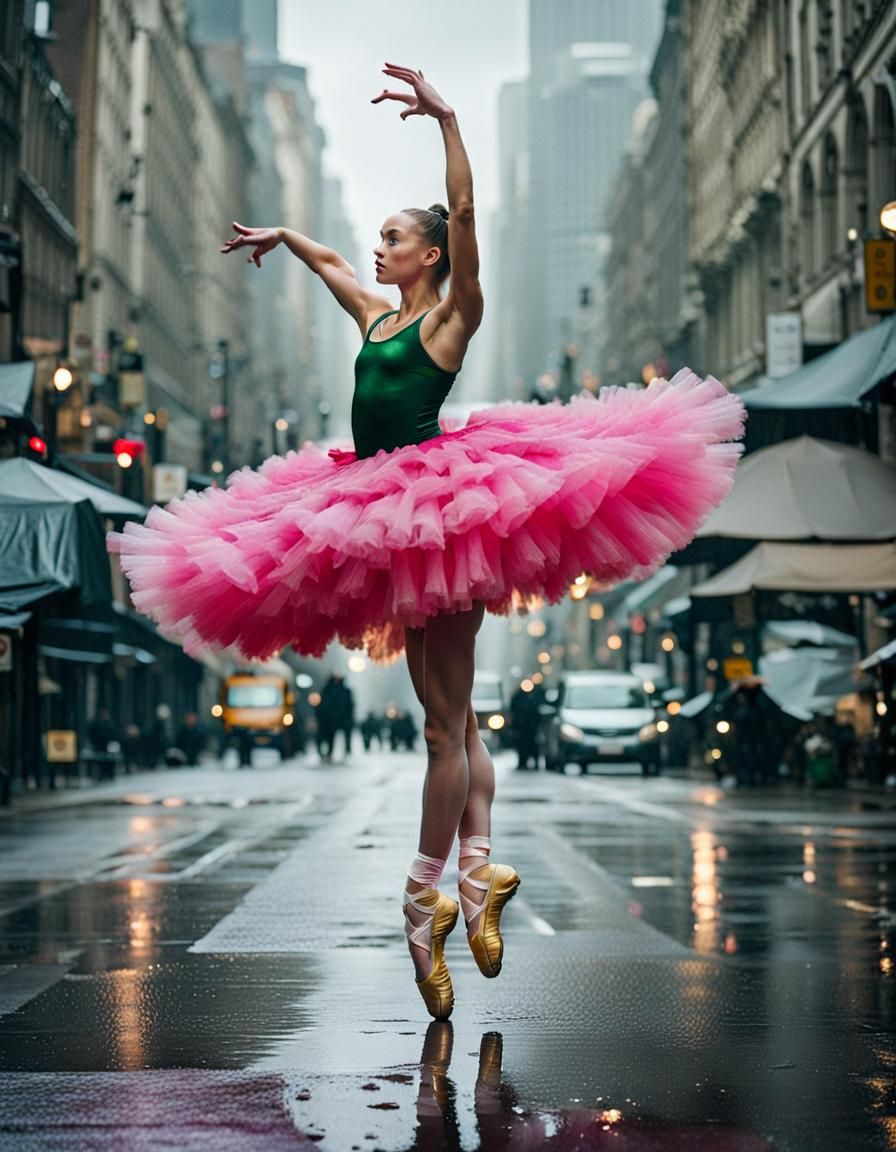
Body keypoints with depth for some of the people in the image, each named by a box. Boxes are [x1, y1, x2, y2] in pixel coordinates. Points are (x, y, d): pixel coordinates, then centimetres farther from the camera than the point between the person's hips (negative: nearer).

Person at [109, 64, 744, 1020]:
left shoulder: (454, 316, -1)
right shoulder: (377, 317, 19)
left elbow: (464, 213, -14)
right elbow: (327, 260, 38)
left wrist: (446, 121, -18)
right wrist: (279, 235, 48)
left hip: (439, 516, -8)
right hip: (384, 525, 8)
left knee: (445, 719, -7)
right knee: (454, 716, 5)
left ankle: (424, 903, -6)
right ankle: (479, 871, 5)